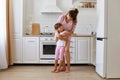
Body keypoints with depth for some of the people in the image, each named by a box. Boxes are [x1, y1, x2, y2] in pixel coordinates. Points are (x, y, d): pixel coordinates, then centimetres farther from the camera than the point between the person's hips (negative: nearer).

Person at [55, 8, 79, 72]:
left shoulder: (74, 22, -16)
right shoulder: (62, 17, -20)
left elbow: (72, 31, -12)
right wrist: (57, 34, -38)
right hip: (59, 35, 1)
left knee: (66, 50, -16)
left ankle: (68, 67, -6)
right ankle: (63, 67, 6)